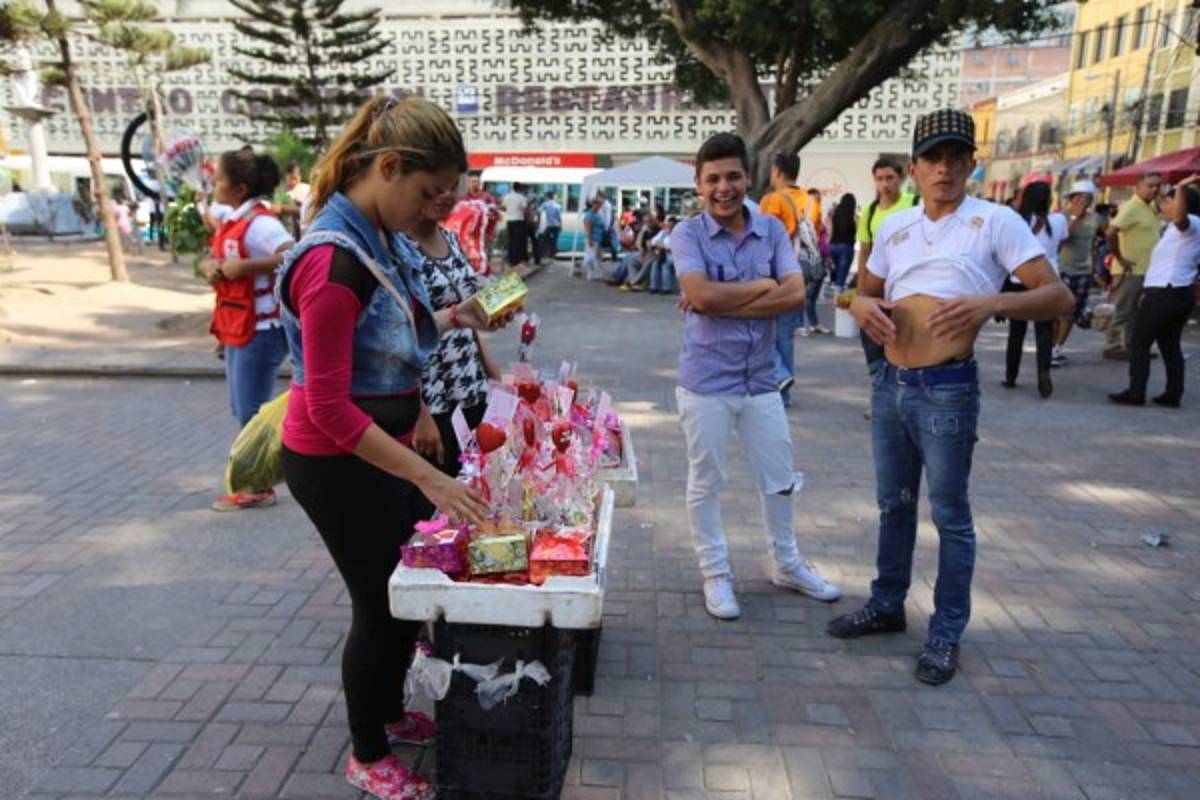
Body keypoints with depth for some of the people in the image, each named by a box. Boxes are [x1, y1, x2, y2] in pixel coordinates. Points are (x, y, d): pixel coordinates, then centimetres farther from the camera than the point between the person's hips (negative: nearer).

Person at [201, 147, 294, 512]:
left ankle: (259, 488, 13)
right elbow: (212, 260, 20)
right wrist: (210, 266, -3)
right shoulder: (231, 220, 12)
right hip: (237, 330, 10)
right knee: (242, 410, 17)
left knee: (252, 412, -1)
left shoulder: (259, 222, -17)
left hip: (260, 331, -10)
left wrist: (244, 266, -27)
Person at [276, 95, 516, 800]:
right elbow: (330, 408, -27)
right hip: (338, 463, -9)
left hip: (387, 447, 9)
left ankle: (391, 713, 44)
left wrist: (448, 320, -1)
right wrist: (429, 478, -28)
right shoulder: (333, 260, -26)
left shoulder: (383, 238, 1)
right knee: (380, 605, 7)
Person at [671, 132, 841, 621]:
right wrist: (763, 286, -13)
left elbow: (795, 295, -12)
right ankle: (716, 575, 29)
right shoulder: (688, 234, -8)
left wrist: (722, 302, -18)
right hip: (706, 382, -4)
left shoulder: (772, 230, 2)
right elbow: (702, 295, -24)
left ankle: (787, 565, 39)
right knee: (706, 484, 10)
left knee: (779, 480, 17)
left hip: (761, 379, 4)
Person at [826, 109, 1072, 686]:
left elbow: (1058, 296, -9)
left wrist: (993, 302, -27)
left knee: (950, 515, 5)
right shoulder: (894, 227, 9)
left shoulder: (995, 222, -5)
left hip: (948, 389, -5)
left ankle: (946, 633, 20)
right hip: (890, 383, 6)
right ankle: (887, 604, 34)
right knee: (893, 504, 17)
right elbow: (862, 293, 20)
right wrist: (865, 307, -5)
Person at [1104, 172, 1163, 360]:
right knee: (1121, 311, -3)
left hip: (1145, 270, 9)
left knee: (1134, 311, 14)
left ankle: (1129, 346, 21)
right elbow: (1111, 232, -26)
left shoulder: (1151, 208, 14)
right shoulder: (1131, 207, -15)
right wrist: (1120, 258, -21)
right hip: (1130, 269, -9)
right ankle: (1112, 347, 4)